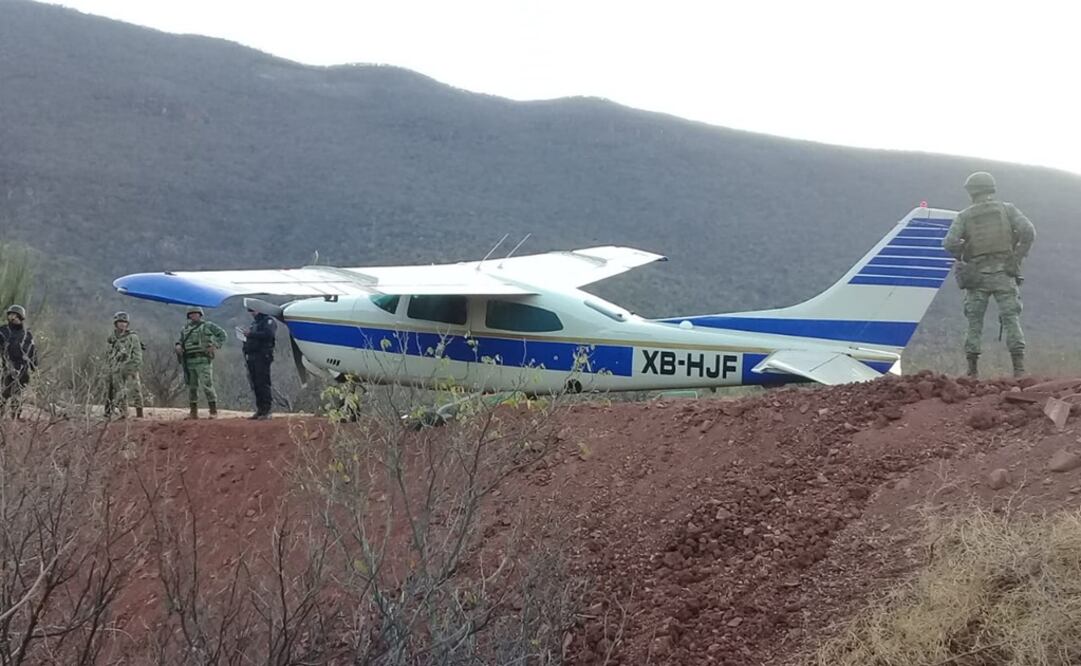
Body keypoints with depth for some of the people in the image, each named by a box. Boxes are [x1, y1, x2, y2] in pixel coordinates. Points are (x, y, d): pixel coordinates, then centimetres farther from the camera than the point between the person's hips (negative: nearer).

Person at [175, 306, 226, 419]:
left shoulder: (208, 326, 4)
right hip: (189, 362, 5)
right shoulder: (185, 329, 17)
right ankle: (193, 412, 13)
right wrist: (178, 346, 2)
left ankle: (213, 411, -8)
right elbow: (180, 340, 26)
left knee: (207, 385, -12)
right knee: (191, 387, 7)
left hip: (203, 360, -5)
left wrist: (215, 346, -8)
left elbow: (222, 334, 4)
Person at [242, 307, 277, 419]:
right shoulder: (254, 323, 25)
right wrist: (245, 337, 6)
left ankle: (266, 411, -10)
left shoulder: (268, 321, -1)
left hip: (262, 357, -8)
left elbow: (268, 334, -19)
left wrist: (251, 334, -17)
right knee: (255, 385, 6)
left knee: (263, 384, -11)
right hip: (251, 357, 8)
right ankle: (259, 410, 10)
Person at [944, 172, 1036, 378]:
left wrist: (962, 257, 8)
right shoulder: (1007, 209, 5)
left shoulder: (964, 216, 4)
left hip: (976, 275, 0)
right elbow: (1028, 231, -8)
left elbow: (950, 243, -9)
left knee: (974, 323, 7)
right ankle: (1019, 367, -10)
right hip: (1004, 274, 0)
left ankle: (972, 371, 6)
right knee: (1011, 319, 0)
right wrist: (1018, 256, 1)